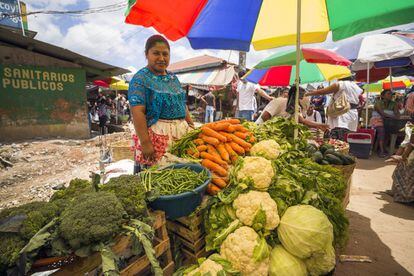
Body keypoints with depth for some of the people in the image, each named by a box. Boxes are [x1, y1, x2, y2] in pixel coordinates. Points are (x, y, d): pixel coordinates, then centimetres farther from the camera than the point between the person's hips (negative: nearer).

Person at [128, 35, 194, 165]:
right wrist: (145, 142, -20)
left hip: (182, 131, 6)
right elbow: (137, 112, -13)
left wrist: (191, 125, 12)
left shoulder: (173, 77, 17)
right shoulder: (140, 79, -4)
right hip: (157, 134, -6)